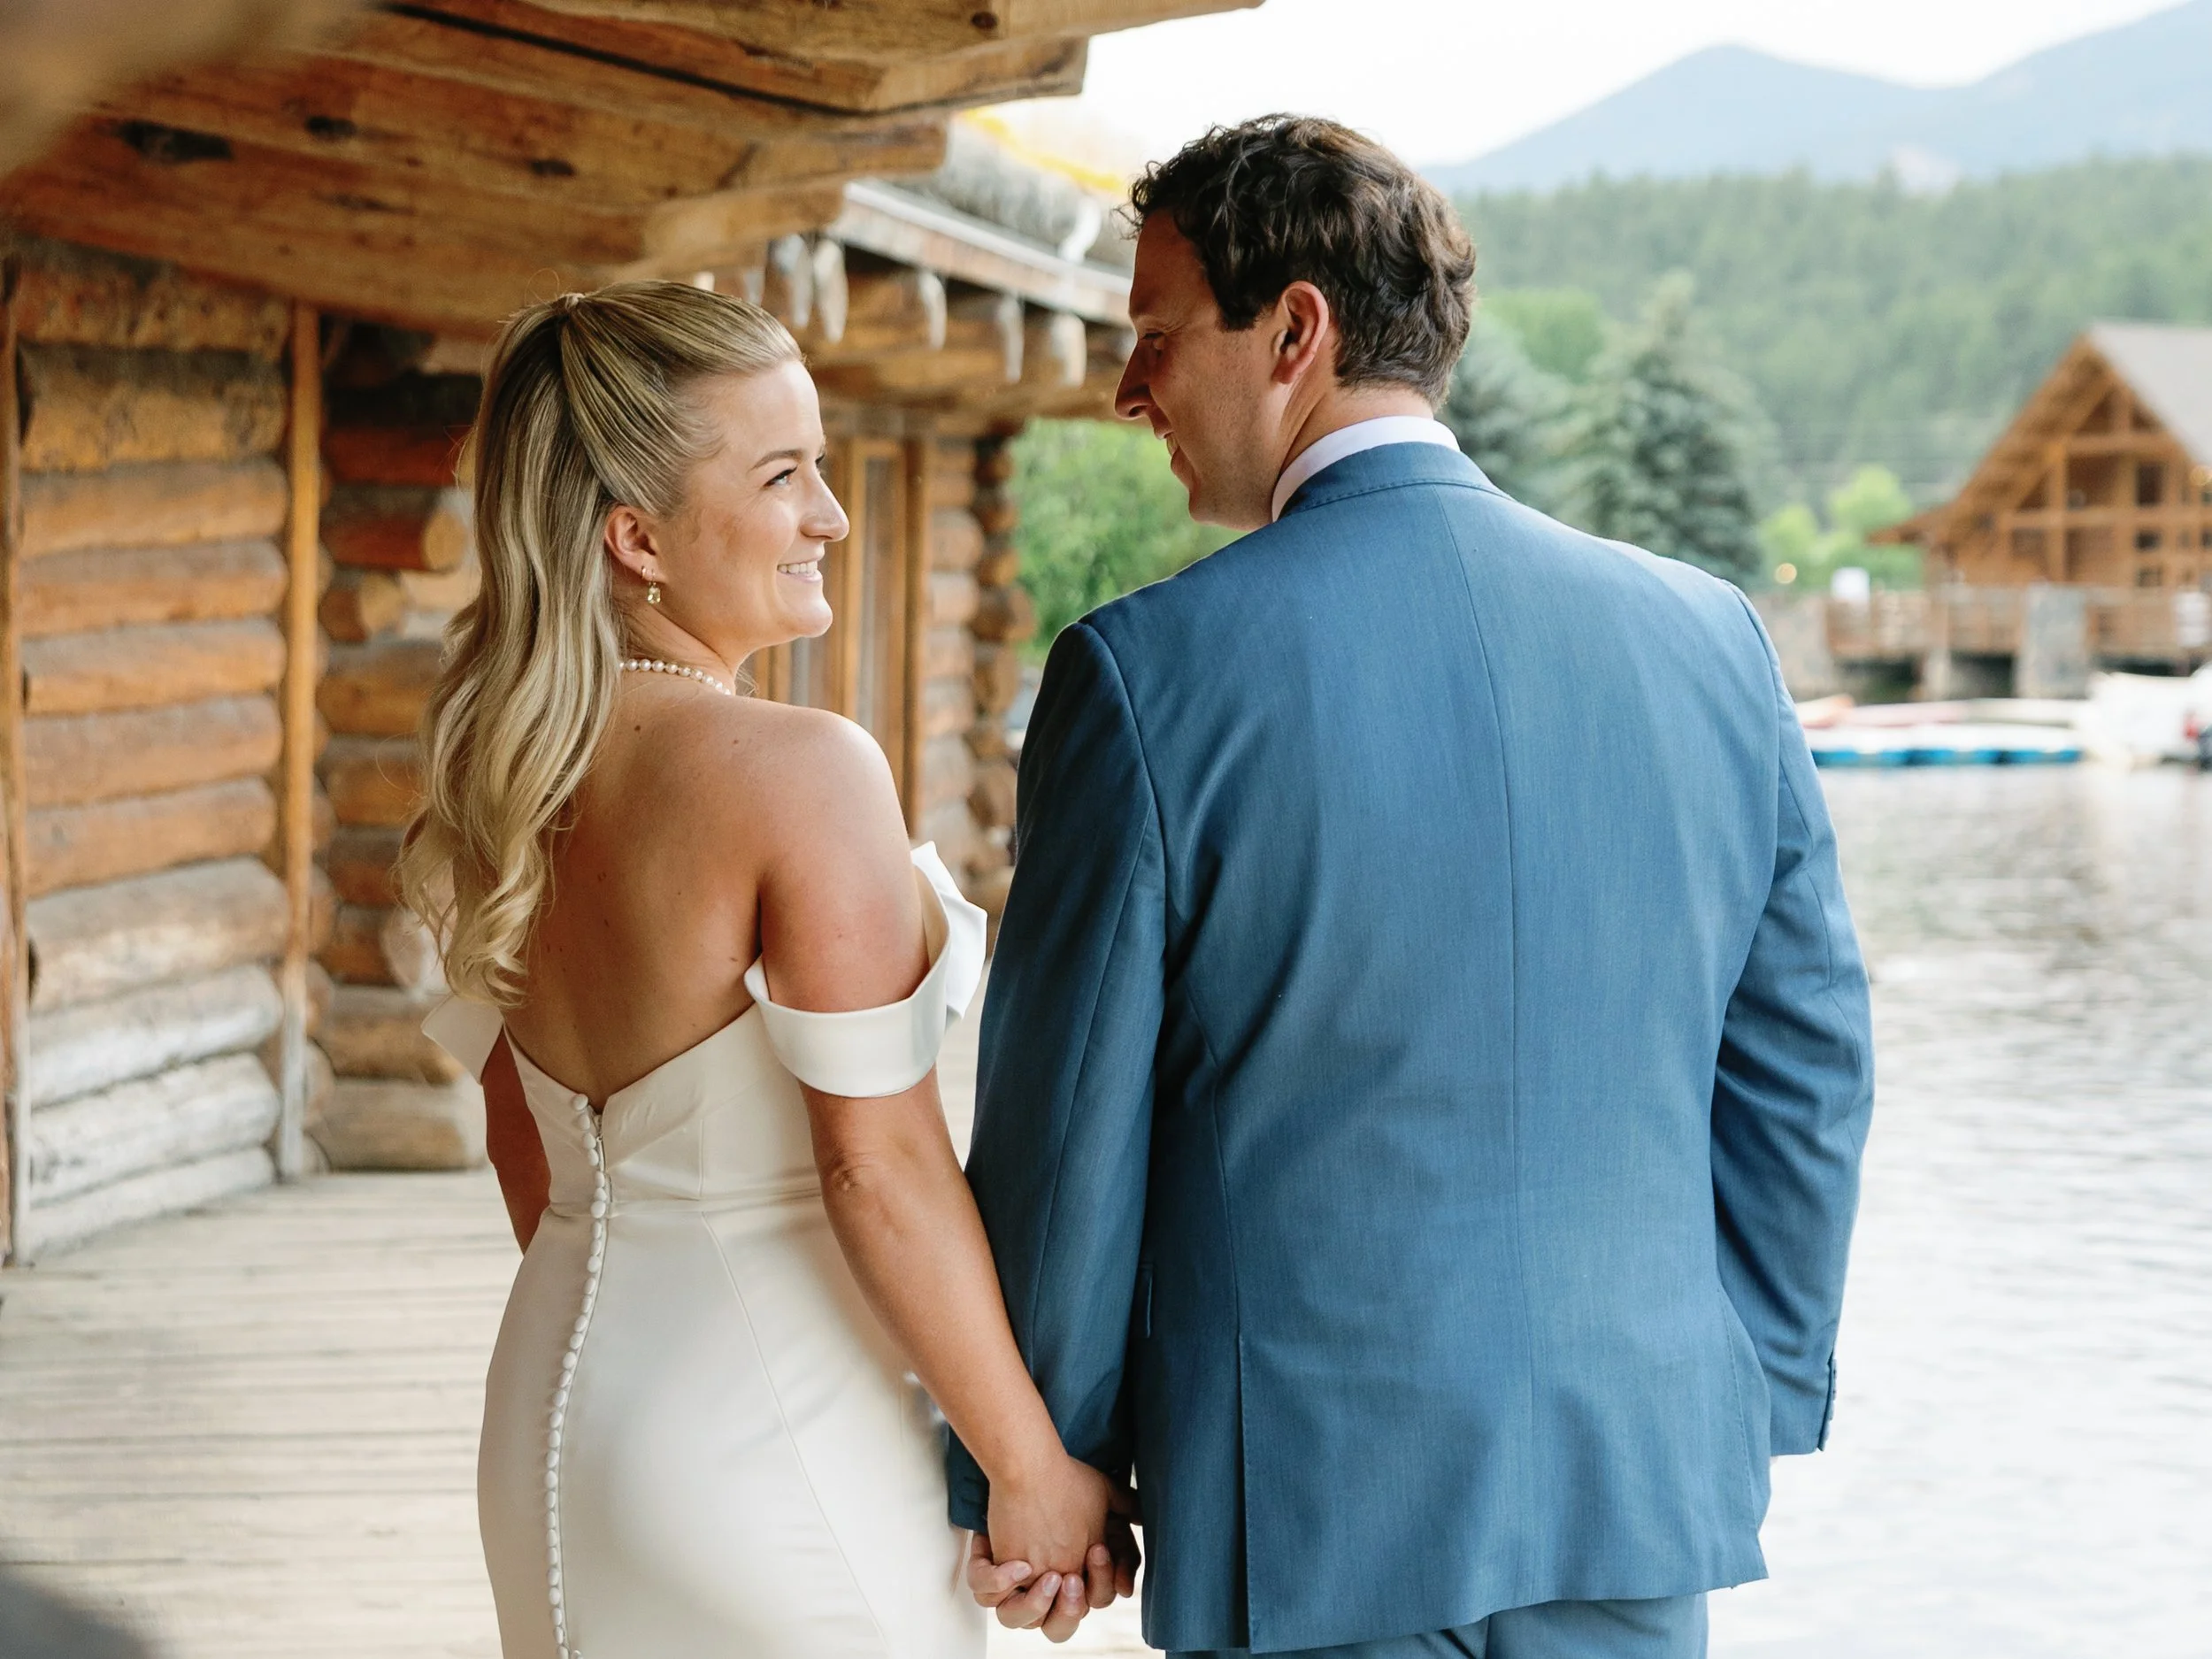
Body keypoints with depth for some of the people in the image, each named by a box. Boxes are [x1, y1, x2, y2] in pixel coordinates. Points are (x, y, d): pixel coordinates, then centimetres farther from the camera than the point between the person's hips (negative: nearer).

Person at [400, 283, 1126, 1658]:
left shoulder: (501, 775, 4)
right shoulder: (801, 771, -19)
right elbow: (881, 1165, -20)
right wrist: (1034, 1467, -12)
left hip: (555, 1398, 8)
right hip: (779, 1433, -8)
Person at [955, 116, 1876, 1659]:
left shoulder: (1148, 672, -11)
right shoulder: (1709, 636, 2)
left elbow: (1066, 1125, -6)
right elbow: (1807, 1070, 7)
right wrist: (1758, 1404, 18)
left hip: (1305, 1518, -3)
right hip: (1638, 1504, 4)